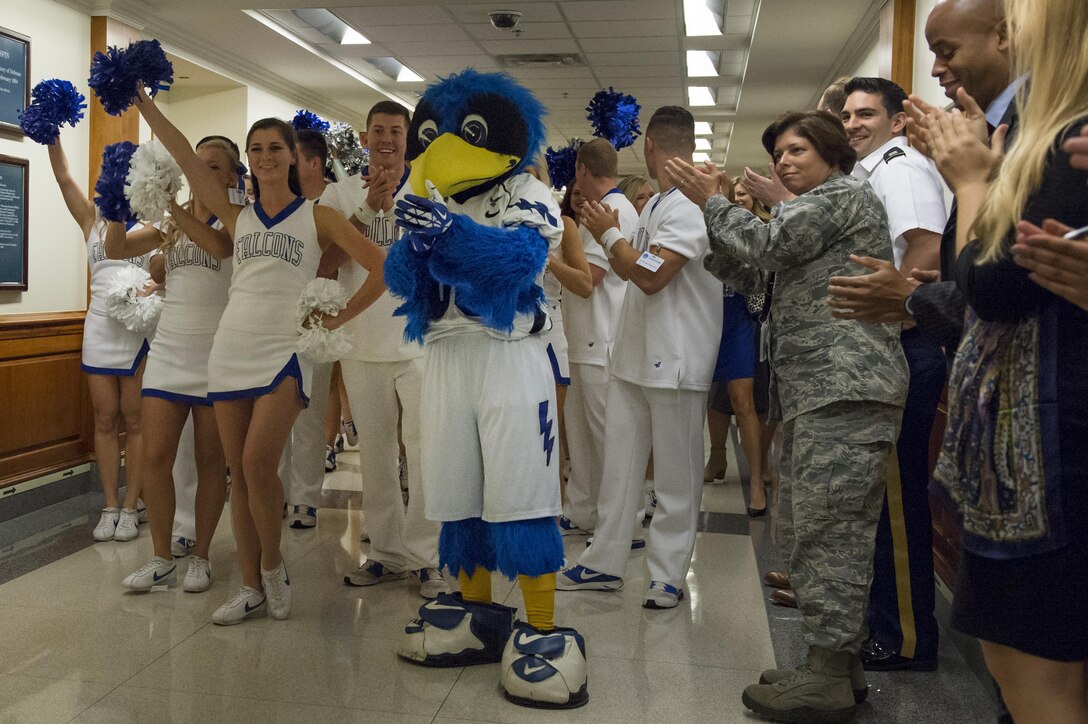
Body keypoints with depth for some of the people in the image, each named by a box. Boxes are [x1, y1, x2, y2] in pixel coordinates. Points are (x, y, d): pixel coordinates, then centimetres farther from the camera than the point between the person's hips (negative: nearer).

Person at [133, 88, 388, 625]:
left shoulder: (318, 217, 3)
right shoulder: (237, 218, 12)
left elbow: (380, 266, -2)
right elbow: (186, 157, 6)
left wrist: (339, 317, -2)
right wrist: (143, 103, 3)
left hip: (283, 353, -4)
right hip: (231, 352, 4)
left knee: (258, 466, -16)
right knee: (239, 475, 5)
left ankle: (273, 565, 9)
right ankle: (251, 588, 15)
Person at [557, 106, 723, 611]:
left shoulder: (692, 204, -15)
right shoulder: (654, 205, 16)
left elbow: (650, 275, -21)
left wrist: (610, 233, -8)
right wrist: (608, 237, 19)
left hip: (676, 360, -9)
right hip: (633, 355, 9)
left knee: (676, 475, 3)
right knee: (619, 464, 12)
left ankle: (668, 574, 14)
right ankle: (605, 563, 21)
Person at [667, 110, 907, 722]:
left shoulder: (845, 193, -1)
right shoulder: (816, 210, 29)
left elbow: (768, 245, -10)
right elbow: (749, 274, 22)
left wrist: (713, 200, 3)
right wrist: (714, 209, 12)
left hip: (846, 389, -10)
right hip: (820, 393, 10)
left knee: (828, 530, -10)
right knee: (815, 529, 10)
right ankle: (841, 663, 18)